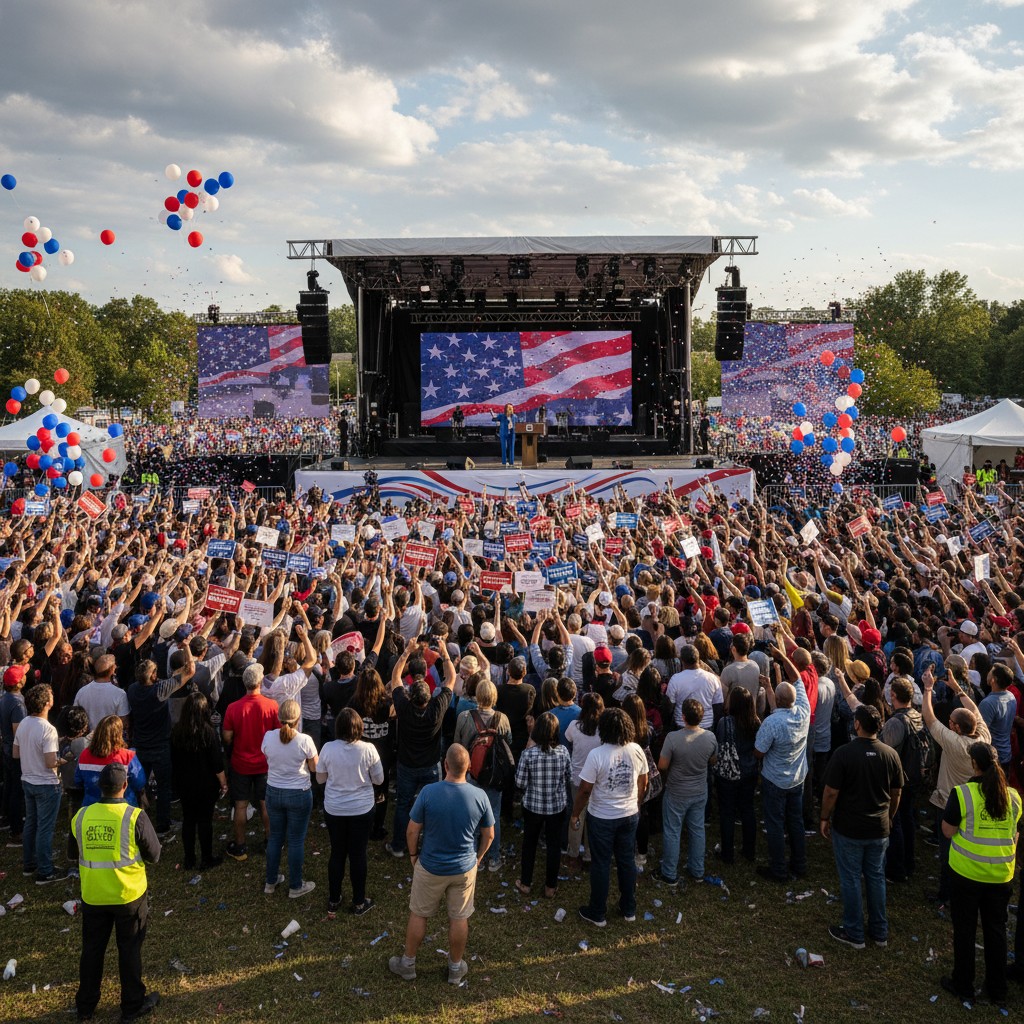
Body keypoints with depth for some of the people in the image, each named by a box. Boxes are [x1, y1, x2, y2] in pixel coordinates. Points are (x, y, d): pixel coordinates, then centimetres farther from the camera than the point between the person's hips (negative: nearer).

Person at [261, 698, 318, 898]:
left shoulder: (268, 737, -12)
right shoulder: (304, 740, -21)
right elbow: (314, 768, -8)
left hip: (274, 792, 3)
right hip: (299, 794, -3)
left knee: (275, 837, 19)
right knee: (296, 840, 10)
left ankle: (271, 882, 32)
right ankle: (295, 887, 22)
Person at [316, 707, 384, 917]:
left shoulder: (328, 748, -14)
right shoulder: (368, 749, -18)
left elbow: (320, 779, -1)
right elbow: (379, 780, -6)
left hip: (334, 809, 1)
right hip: (362, 809, -1)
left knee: (337, 853, 16)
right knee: (358, 855, 12)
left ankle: (333, 902, 29)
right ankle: (359, 903, 25)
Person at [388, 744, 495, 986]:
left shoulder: (428, 792, -23)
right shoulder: (479, 796, -16)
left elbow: (412, 831, -13)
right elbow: (489, 835, -3)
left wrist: (413, 854, 6)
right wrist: (478, 857, 14)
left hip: (430, 867, -1)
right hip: (465, 868, 1)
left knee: (419, 915, 19)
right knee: (459, 919, 18)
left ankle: (408, 964, 34)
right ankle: (456, 968, 34)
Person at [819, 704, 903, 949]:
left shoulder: (844, 753, -20)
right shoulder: (891, 754, -6)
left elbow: (831, 792, -16)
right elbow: (896, 793, 5)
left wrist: (825, 818, -1)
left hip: (848, 828, -4)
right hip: (879, 828, 4)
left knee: (851, 879, 9)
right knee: (876, 878, 17)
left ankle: (854, 934, 20)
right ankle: (880, 933, 28)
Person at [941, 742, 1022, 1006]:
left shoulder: (962, 793, -16)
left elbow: (948, 831, -10)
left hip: (967, 872, -4)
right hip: (1001, 874, 4)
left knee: (965, 929, 11)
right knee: (996, 929, 17)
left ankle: (963, 987, 22)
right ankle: (997, 990, 28)